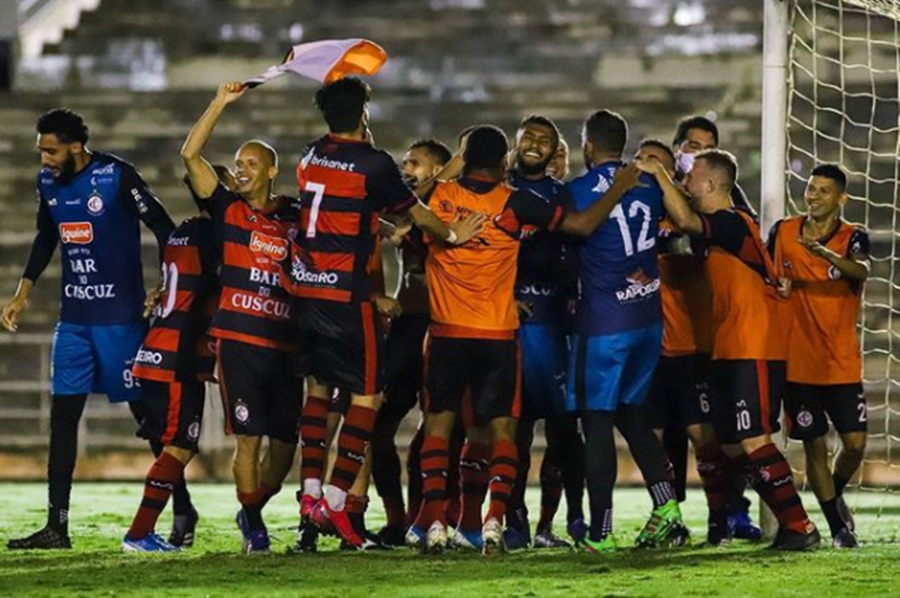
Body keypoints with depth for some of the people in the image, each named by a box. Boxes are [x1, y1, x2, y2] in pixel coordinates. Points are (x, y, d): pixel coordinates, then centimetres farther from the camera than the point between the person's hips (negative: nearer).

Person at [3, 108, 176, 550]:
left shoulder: (116, 177, -14)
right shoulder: (47, 182, 6)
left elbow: (163, 228, -7)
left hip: (121, 316, -6)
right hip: (74, 316, 6)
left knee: (147, 411, -1)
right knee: (62, 417, 2)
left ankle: (182, 508, 13)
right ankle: (57, 527, 4)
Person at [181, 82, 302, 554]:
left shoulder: (296, 218, 10)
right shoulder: (227, 209, 5)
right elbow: (190, 154, -1)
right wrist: (221, 103, -4)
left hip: (285, 342, 2)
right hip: (238, 338, -2)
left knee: (285, 442, 3)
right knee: (248, 438, -6)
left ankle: (253, 511, 27)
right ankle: (253, 528, 6)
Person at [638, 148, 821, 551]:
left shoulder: (734, 222, -13)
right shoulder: (721, 227, 16)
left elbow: (685, 220, -29)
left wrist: (659, 175, -18)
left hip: (751, 353, -10)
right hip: (730, 352, 10)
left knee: (754, 443, -14)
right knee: (732, 447, 9)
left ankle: (799, 527, -12)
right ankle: (789, 524, 12)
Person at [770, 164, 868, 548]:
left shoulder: (852, 238, -4)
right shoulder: (783, 232, 4)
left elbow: (861, 271, -28)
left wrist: (825, 254, -45)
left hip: (842, 362, -1)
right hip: (798, 361, 1)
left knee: (855, 442, -6)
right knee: (815, 445, 0)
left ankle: (835, 495, 25)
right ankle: (838, 527, 11)